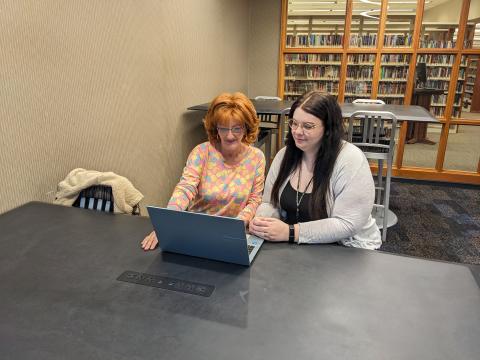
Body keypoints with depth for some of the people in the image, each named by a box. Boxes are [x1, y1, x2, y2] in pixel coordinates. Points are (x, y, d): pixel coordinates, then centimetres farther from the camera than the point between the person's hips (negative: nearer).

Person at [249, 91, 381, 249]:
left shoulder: (351, 160, -17)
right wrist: (261, 221, -19)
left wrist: (290, 232, -27)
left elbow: (347, 224, -22)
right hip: (294, 248, 5)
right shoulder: (284, 155, 0)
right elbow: (270, 204, 3)